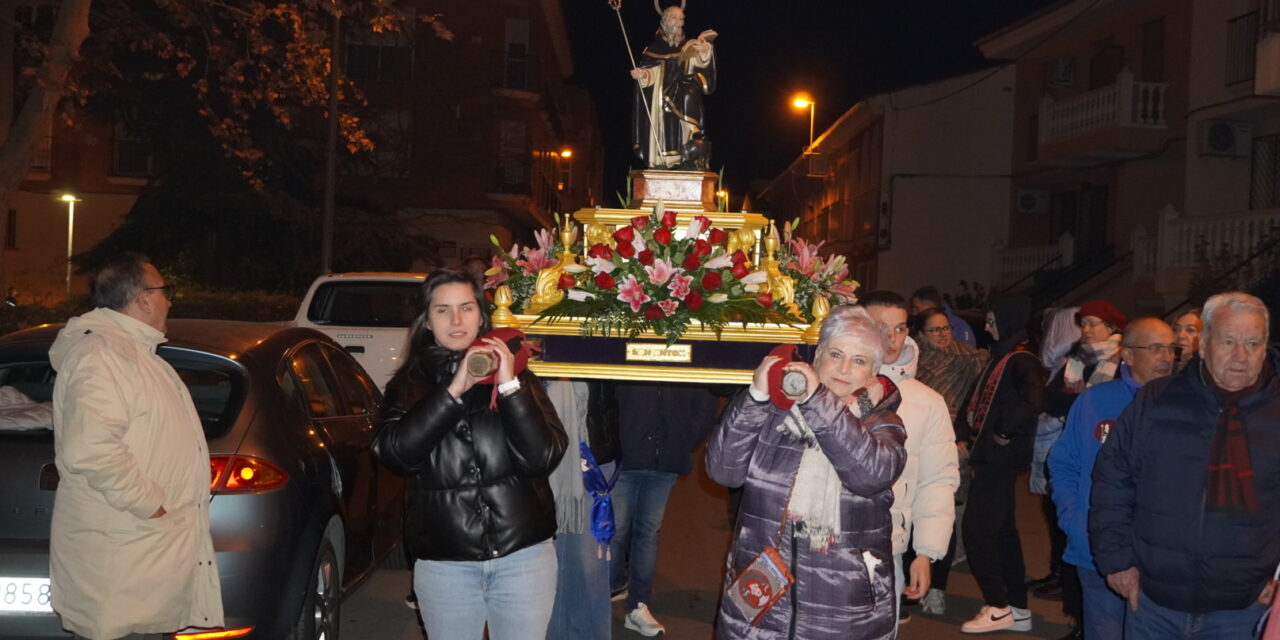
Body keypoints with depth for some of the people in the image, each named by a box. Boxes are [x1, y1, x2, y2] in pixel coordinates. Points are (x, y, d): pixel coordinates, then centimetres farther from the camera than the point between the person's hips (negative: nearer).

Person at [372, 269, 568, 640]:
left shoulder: (515, 373, 2)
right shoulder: (409, 384, 3)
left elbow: (544, 458, -8)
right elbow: (392, 453, -14)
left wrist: (510, 386, -18)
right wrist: (453, 391, -20)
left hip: (524, 555, 0)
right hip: (442, 563, 0)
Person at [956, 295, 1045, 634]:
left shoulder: (1021, 361, -14)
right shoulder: (1000, 358, 15)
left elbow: (1032, 401, -31)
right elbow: (978, 402, 22)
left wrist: (1005, 432, -21)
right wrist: (964, 434, 14)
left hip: (1001, 459, -10)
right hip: (990, 457, 10)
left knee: (977, 529, -6)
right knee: (1002, 531, 14)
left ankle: (998, 608, 3)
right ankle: (1018, 609, 23)